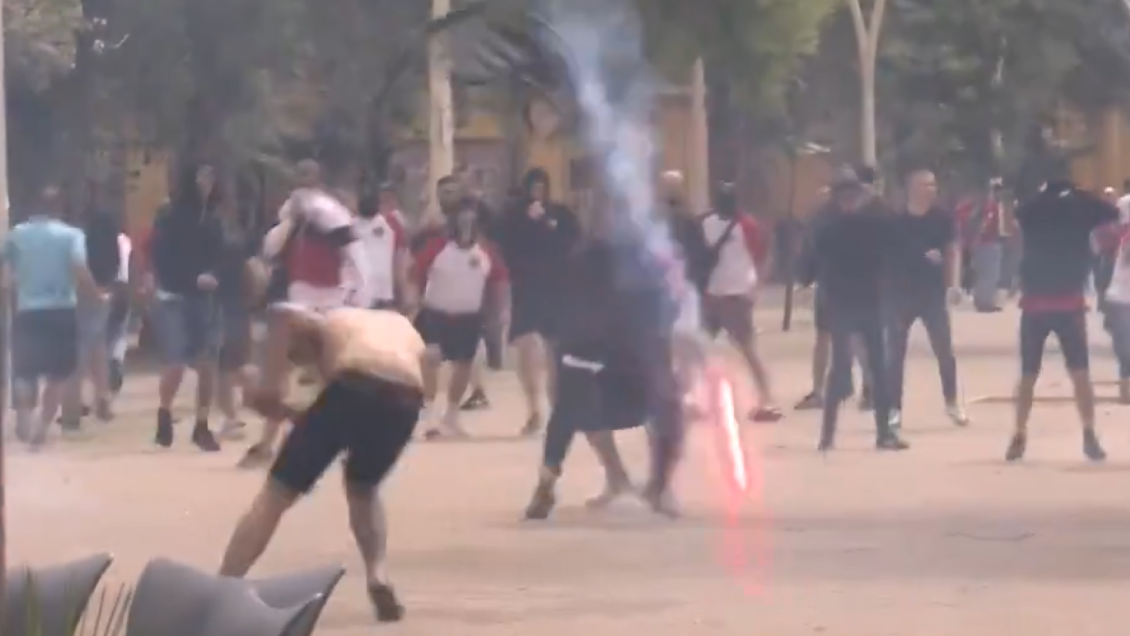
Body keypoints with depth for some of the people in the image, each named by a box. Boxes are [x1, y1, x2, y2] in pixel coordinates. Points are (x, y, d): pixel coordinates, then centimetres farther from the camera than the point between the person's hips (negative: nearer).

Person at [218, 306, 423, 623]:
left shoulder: (331, 322, 31)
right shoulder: (403, 327, 42)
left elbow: (284, 314, 8)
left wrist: (268, 386, 7)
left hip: (353, 387, -3)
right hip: (404, 399, 3)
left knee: (276, 494, 7)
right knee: (363, 490, 33)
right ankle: (378, 577, 10)